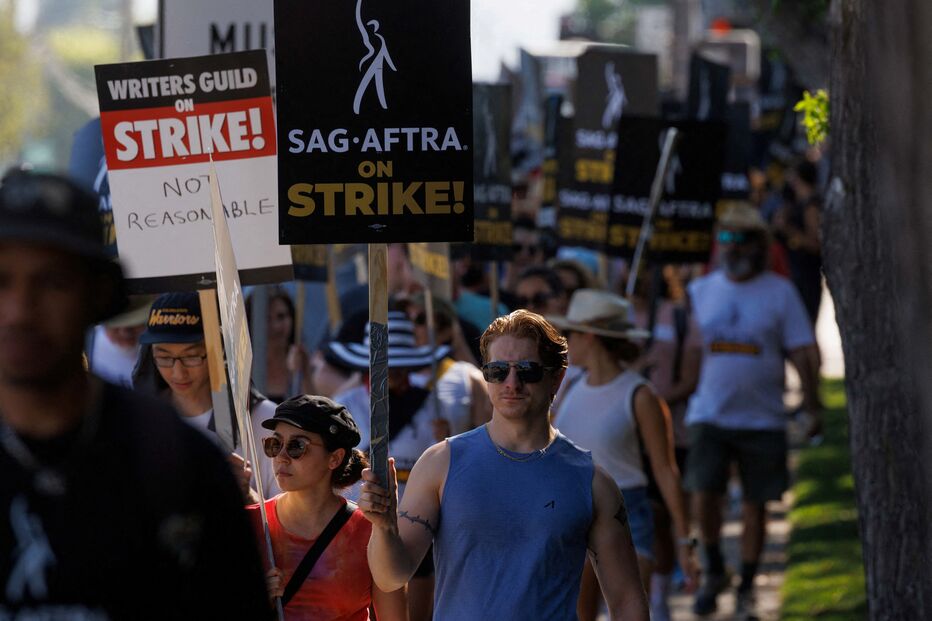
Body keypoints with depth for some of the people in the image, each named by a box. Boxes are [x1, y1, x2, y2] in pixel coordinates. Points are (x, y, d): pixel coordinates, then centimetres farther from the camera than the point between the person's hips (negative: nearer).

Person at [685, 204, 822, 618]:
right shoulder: (700, 291, 7)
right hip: (709, 415, 1)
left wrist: (813, 404, -6)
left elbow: (800, 352, -1)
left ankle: (746, 587, 17)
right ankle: (714, 572, 11)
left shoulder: (780, 292, 0)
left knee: (755, 505, 4)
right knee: (703, 495, -12)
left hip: (762, 418, -1)